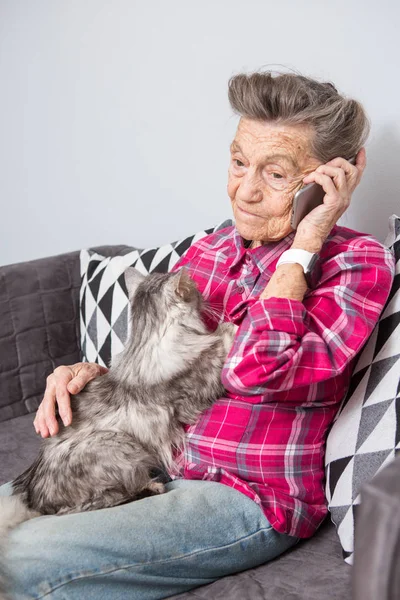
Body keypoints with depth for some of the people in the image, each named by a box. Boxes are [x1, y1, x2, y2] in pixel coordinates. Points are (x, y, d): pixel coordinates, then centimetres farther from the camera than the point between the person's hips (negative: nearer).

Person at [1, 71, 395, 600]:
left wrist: (303, 244, -19)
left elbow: (252, 371, -29)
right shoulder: (210, 251, 8)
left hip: (253, 496, -7)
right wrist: (91, 373, -4)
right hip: (159, 462, 7)